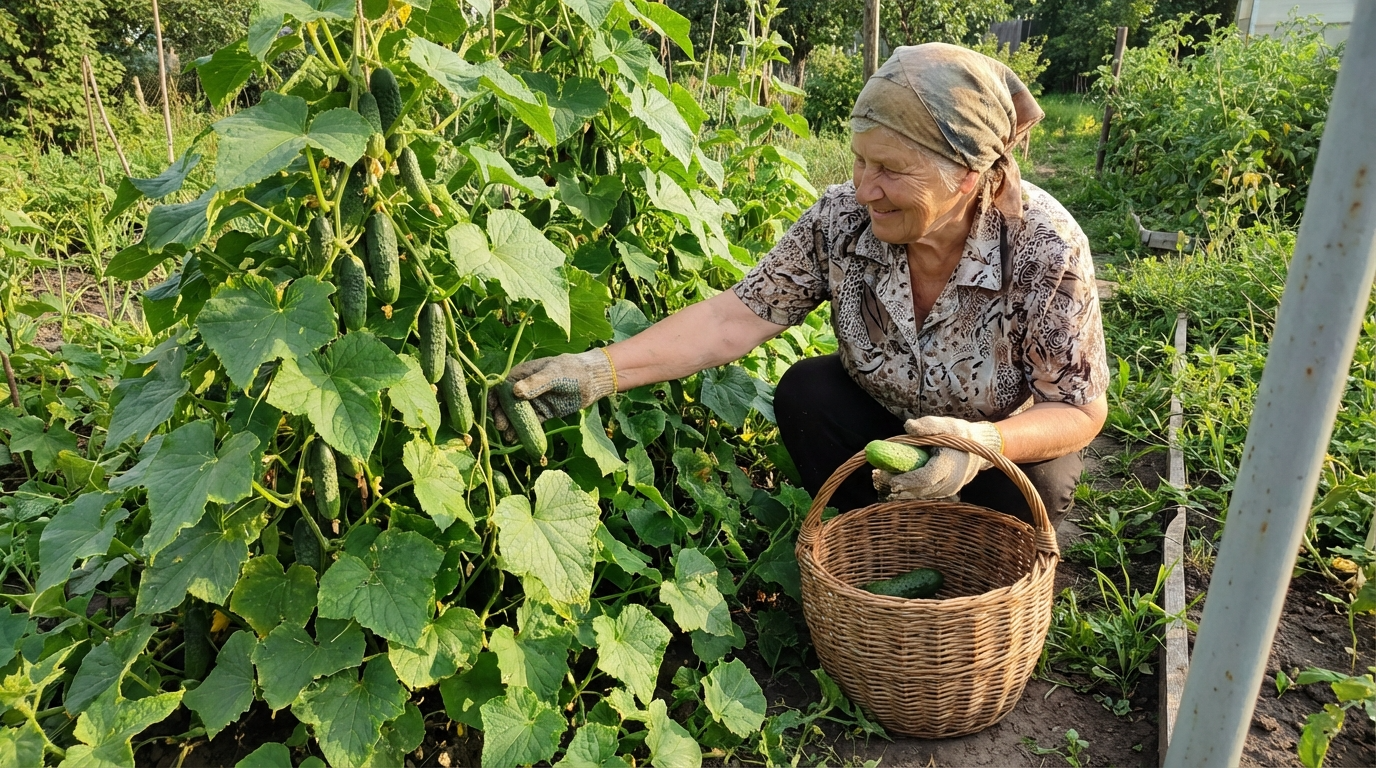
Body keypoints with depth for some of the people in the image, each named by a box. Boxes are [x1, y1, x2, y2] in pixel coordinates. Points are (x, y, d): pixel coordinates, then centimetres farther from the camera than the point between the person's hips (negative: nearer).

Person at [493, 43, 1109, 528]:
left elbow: (1080, 411, -23)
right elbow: (736, 317, -25)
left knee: (1032, 486, -31)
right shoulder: (843, 219, -23)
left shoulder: (1046, 248, -29)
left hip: (1008, 441, -2)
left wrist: (985, 442, -44)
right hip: (883, 421, 2)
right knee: (804, 392, -24)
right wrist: (599, 369, -35)